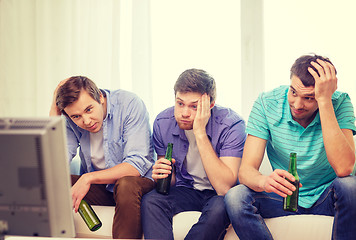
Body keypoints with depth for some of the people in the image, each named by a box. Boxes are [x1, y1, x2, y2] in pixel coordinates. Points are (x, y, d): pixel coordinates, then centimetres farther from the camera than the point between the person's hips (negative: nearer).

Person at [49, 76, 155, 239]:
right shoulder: (70, 121, -7)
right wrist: (54, 110, -20)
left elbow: (137, 165, -24)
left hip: (137, 182, -4)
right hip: (96, 188, 4)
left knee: (126, 184, -37)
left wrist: (89, 178, -30)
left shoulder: (130, 104, -19)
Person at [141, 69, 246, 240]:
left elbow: (225, 188, -31)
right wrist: (161, 176, -23)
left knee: (220, 207, -36)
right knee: (150, 201, -26)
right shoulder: (162, 123, -9)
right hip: (186, 190, 3)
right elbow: (171, 181, 4)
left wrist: (200, 133, -33)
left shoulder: (231, 124, -22)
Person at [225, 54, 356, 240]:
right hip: (284, 194, 1)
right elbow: (246, 170, -19)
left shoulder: (339, 103, -18)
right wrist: (264, 181, -44)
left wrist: (325, 100, -35)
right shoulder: (267, 103, -14)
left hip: (327, 197, -1)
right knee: (235, 198, -27)